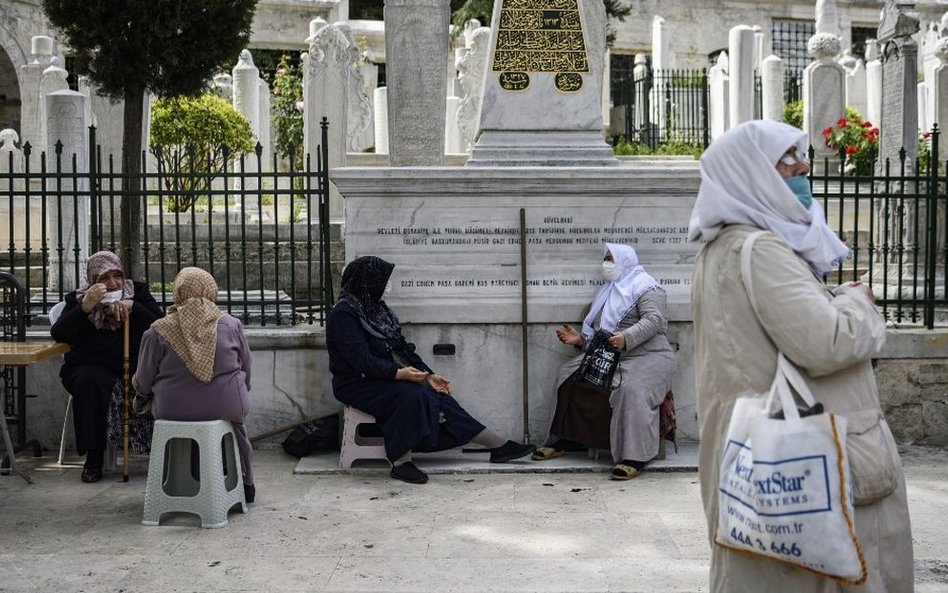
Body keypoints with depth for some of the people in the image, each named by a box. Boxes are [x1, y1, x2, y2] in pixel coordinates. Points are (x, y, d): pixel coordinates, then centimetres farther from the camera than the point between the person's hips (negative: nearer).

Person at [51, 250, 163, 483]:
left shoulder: (138, 292, 11)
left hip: (135, 365, 1)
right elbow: (58, 334, -6)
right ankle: (93, 458, -26)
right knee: (89, 383, -35)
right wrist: (85, 307, -18)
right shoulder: (77, 299, 10)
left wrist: (132, 306, -14)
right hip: (93, 366, 0)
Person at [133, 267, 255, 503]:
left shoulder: (158, 331, -8)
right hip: (226, 407, 0)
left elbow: (143, 383, -2)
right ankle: (246, 484, 40)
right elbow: (246, 372, 5)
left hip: (173, 411, 0)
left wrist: (136, 383, 22)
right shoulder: (231, 325, -4)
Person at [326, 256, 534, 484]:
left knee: (437, 396, -10)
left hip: (384, 378, 7)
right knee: (411, 395, -32)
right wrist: (398, 373, -36)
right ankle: (400, 462, -27)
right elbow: (360, 358, -23)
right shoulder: (343, 314, -12)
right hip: (357, 385, -7)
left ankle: (498, 446, -12)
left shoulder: (376, 308, 14)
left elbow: (402, 346, 14)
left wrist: (429, 375, 4)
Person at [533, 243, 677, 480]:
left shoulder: (645, 287, -2)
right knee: (569, 375, -1)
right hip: (608, 357, 9)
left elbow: (654, 320, -19)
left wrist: (627, 338, -33)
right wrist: (581, 339, 4)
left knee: (632, 389, -36)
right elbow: (599, 333, 23)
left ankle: (634, 458, -36)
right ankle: (563, 440, 7)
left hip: (648, 355, -9)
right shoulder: (609, 291, 25)